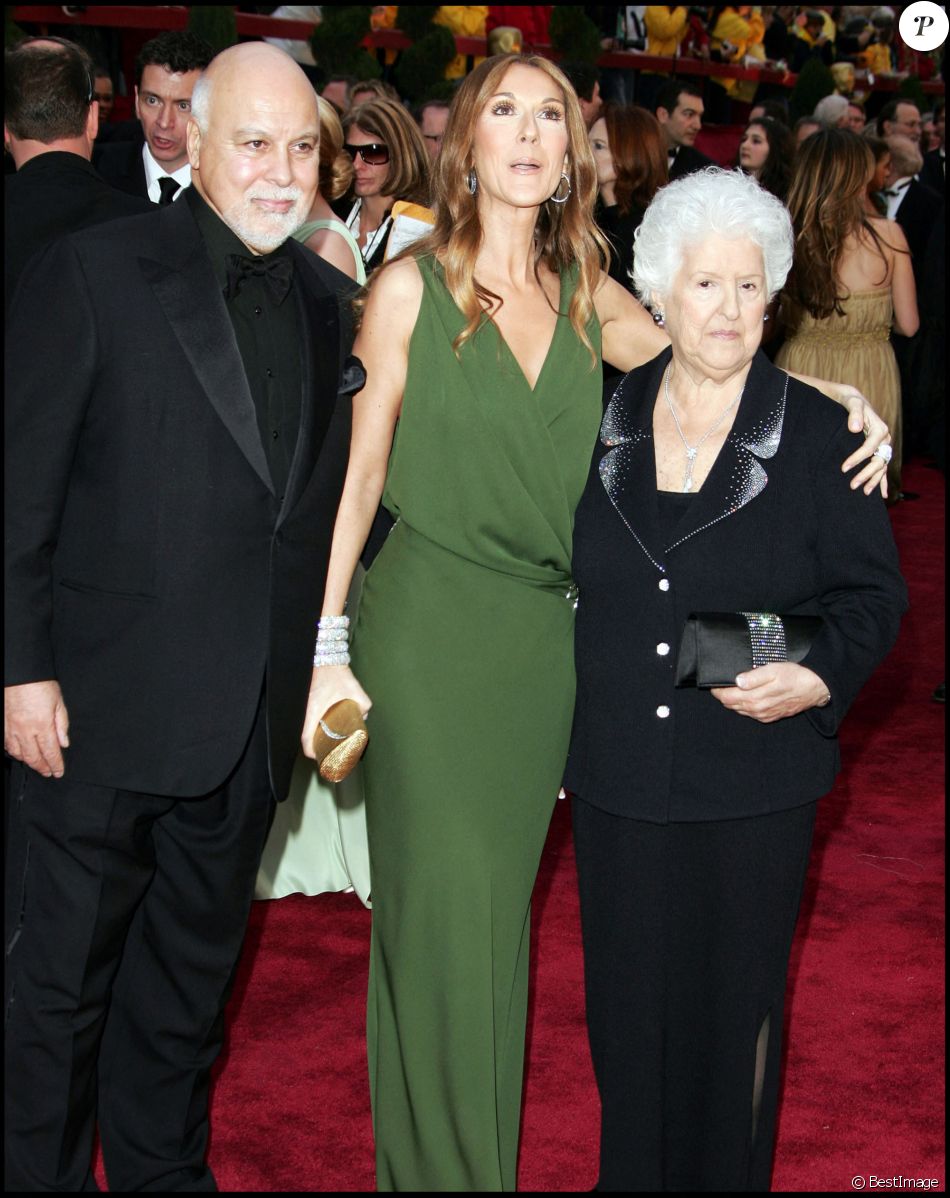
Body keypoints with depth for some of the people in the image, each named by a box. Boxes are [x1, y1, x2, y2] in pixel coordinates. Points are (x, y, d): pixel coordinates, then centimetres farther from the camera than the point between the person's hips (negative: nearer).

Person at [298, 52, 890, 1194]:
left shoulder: (592, 301, 7)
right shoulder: (412, 286, -4)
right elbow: (358, 474, -4)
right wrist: (326, 646, -8)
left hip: (542, 640, 4)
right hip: (425, 632, -4)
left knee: (501, 909, 13)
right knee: (439, 913, -1)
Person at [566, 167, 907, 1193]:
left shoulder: (818, 435, -7)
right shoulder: (605, 423, 3)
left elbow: (872, 591, -2)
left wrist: (819, 679, -20)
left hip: (752, 782, -2)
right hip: (617, 774, 3)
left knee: (733, 1002, 10)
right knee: (626, 998, 14)